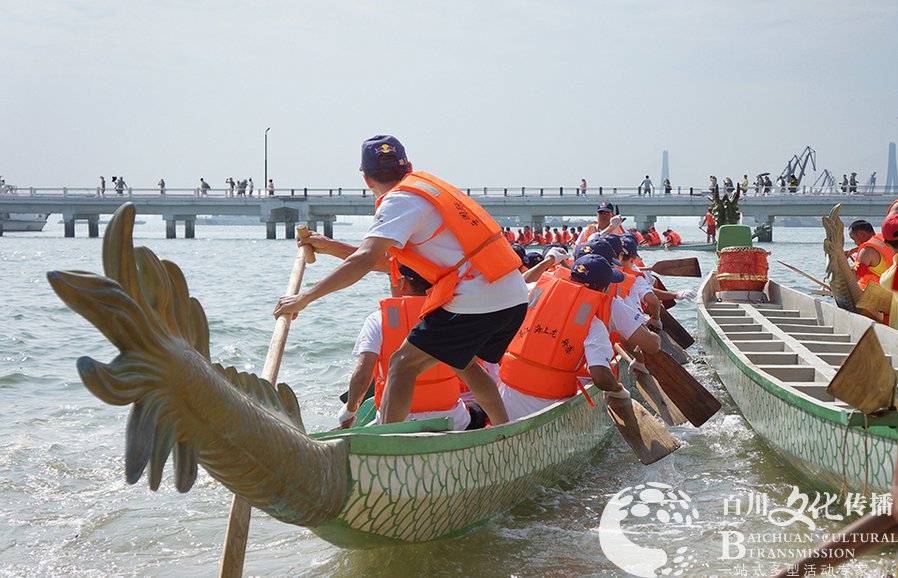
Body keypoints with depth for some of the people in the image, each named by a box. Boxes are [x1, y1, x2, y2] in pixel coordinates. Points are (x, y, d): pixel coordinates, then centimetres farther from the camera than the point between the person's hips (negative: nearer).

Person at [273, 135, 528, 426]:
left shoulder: (398, 200, -5)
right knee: (463, 362, 29)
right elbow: (387, 261, 22)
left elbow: (364, 260, -19)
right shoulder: (427, 186, 21)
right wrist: (331, 247, 20)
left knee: (403, 364, 0)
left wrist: (305, 297, -18)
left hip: (473, 302, -9)